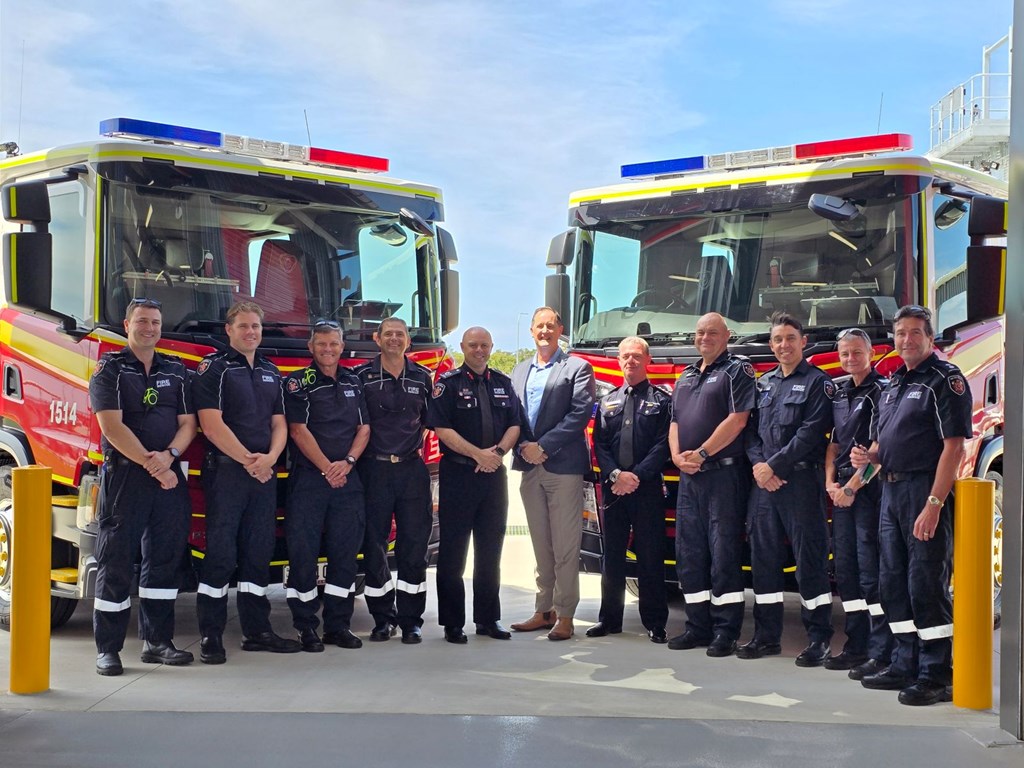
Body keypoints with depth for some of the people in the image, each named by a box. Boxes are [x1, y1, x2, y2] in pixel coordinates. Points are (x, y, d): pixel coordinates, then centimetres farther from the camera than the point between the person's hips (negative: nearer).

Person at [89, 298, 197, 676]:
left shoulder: (176, 371, 15)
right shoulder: (109, 369, 1)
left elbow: (188, 422, 9)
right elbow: (113, 427, -9)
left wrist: (169, 454, -11)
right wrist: (151, 465, -15)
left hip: (170, 477, 5)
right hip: (124, 475, -4)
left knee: (164, 558, 7)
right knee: (116, 562, -3)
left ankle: (157, 641, 15)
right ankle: (107, 648, 3)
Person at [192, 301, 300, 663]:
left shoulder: (271, 372, 17)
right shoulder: (214, 368, -3)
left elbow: (280, 424, 13)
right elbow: (212, 425, -12)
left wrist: (270, 457, -6)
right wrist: (247, 460, -13)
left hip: (264, 473, 6)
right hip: (225, 470, -6)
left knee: (258, 552, 9)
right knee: (220, 554, -6)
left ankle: (257, 630, 16)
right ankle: (211, 636, -2)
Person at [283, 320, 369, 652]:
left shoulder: (354, 383, 14)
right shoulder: (298, 383, 1)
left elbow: (364, 428, 9)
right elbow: (298, 430, -8)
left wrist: (348, 462, -7)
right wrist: (327, 468, -13)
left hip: (348, 481, 4)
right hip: (308, 478, -4)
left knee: (345, 553, 5)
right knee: (303, 553, -3)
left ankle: (338, 625, 13)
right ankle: (306, 628, 4)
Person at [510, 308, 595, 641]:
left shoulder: (577, 368, 0)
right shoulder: (519, 371, 16)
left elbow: (581, 413, -10)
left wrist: (543, 446, -14)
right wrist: (524, 448, -7)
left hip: (563, 467, -5)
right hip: (529, 468, 5)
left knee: (565, 547, -3)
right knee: (541, 545, 11)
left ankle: (565, 615, 3)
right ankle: (544, 610, 18)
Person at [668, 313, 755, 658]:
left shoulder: (737, 371, -2)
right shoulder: (686, 377, 21)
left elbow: (737, 419, -13)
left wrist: (701, 453, -14)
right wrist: (677, 456, 0)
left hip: (723, 474, -7)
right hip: (688, 476, 8)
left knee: (723, 552, -7)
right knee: (688, 553, 8)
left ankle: (726, 630, -3)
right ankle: (698, 626, 16)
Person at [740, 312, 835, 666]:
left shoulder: (818, 383, -1)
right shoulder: (763, 383, 18)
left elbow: (810, 434, -11)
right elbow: (751, 430, 14)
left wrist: (775, 466, -14)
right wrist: (758, 465, -4)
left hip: (801, 480, -6)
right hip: (763, 482, 6)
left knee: (809, 558, -5)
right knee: (764, 557, 8)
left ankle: (818, 639, 1)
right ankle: (767, 636, 16)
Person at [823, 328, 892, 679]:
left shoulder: (881, 391, -8)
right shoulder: (841, 394, 17)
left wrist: (853, 486, -14)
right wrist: (830, 482, 5)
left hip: (870, 489, -8)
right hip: (842, 491, 8)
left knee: (871, 570, -10)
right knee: (845, 568, 10)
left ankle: (881, 652, -7)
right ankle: (856, 646, 18)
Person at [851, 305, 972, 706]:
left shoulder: (945, 380, -8)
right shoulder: (894, 383, 18)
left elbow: (954, 445, -16)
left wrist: (934, 504, -23)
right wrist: (868, 455, 2)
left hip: (926, 490, -9)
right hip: (892, 489, 9)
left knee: (927, 583, -6)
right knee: (893, 582, 13)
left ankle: (936, 676, 1)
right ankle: (906, 665, 24)